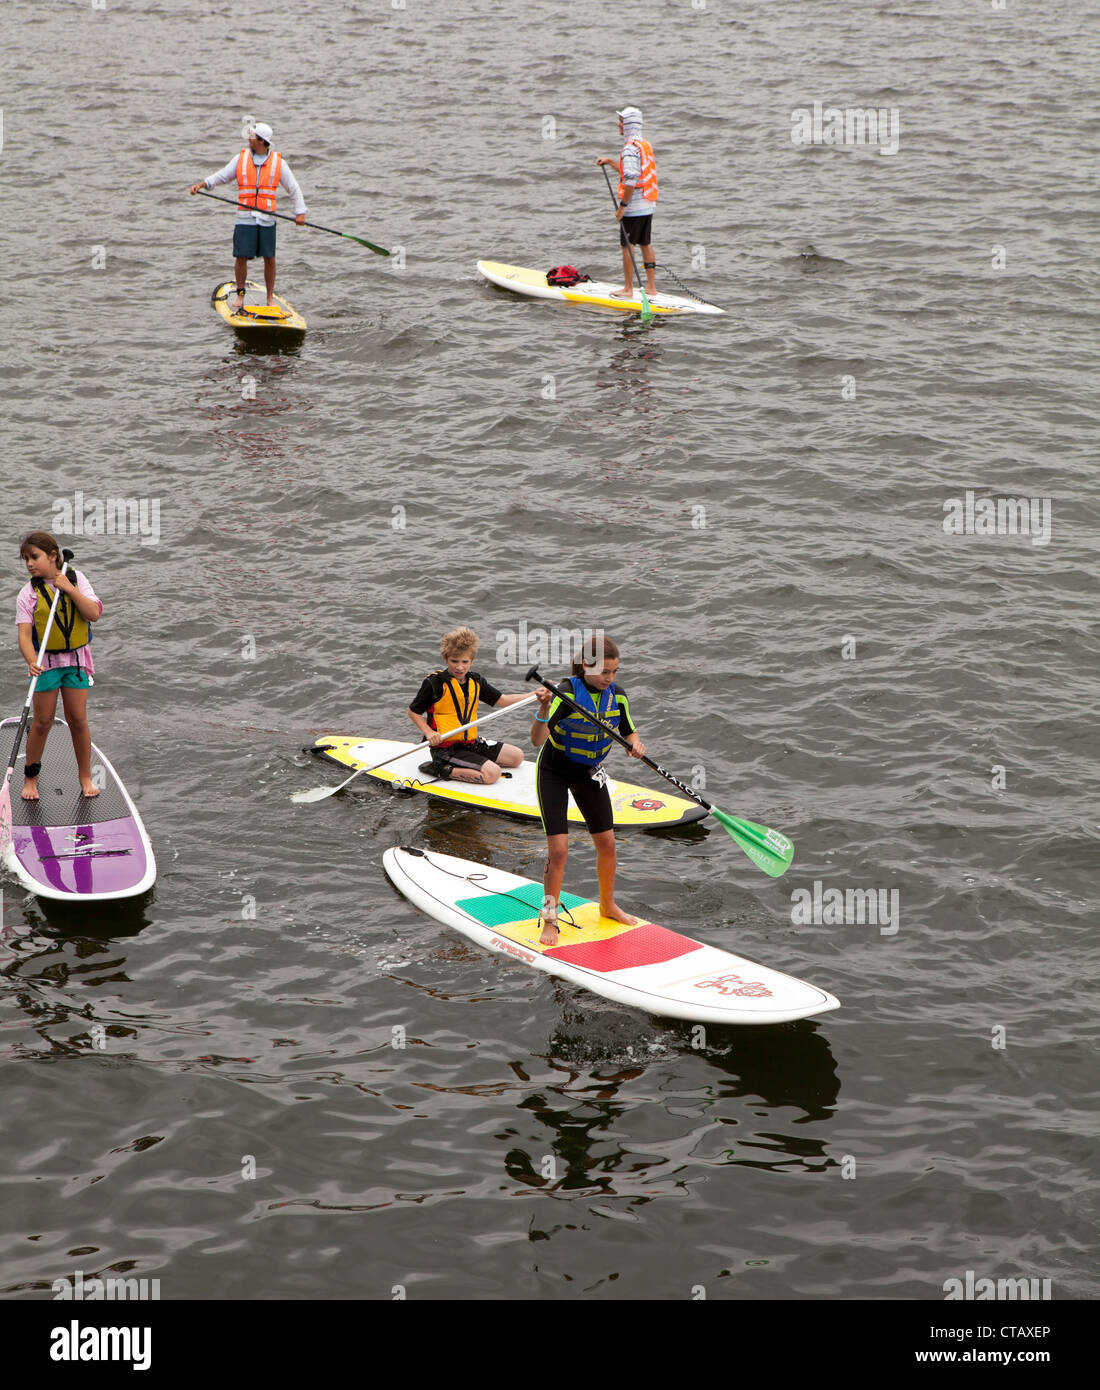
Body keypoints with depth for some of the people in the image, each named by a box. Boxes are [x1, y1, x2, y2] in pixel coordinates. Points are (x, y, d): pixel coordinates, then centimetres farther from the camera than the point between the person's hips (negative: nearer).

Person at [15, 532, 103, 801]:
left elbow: (94, 614, -10)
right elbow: (25, 634, -15)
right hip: (45, 661, -1)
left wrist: (70, 589, -18)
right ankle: (30, 778, 16)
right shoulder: (28, 593, -8)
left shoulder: (76, 579, -2)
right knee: (43, 721, 2)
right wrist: (32, 662, -32)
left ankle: (85, 777, 17)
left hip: (76, 658, 1)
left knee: (77, 718, 4)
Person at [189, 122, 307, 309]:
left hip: (267, 219, -1)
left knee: (269, 258, 0)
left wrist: (300, 212, -7)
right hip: (245, 218, 1)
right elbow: (221, 176, 13)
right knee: (241, 257, -4)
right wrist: (200, 185, -2)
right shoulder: (241, 158, 8)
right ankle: (240, 294, 11)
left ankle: (270, 297, 12)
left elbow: (293, 188, 4)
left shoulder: (277, 162, 3)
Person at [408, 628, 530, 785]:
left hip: (471, 744, 8)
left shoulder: (475, 681, 8)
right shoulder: (435, 683, -12)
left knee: (516, 756, 11)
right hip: (446, 748, -8)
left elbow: (502, 700, 13)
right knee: (492, 774, -23)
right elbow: (413, 712, -4)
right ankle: (441, 770, -14)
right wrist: (429, 733, -20)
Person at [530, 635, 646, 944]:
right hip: (554, 772, -5)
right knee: (558, 850, -12)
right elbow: (537, 740, -34)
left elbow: (628, 731, 5)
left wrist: (636, 744, -18)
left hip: (590, 773, 5)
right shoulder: (567, 693, -27)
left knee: (607, 844, 9)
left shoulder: (617, 695, -11)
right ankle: (550, 919, 4)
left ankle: (608, 905, 32)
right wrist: (544, 709, -51)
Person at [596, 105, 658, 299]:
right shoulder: (646, 145, 12)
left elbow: (631, 179, -25)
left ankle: (628, 289, 1)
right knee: (646, 244, 14)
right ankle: (651, 286, 18)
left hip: (634, 206, -9)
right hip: (648, 205, 9)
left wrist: (622, 205, -21)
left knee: (627, 246, -1)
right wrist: (609, 161, 27)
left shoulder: (631, 148, -17)